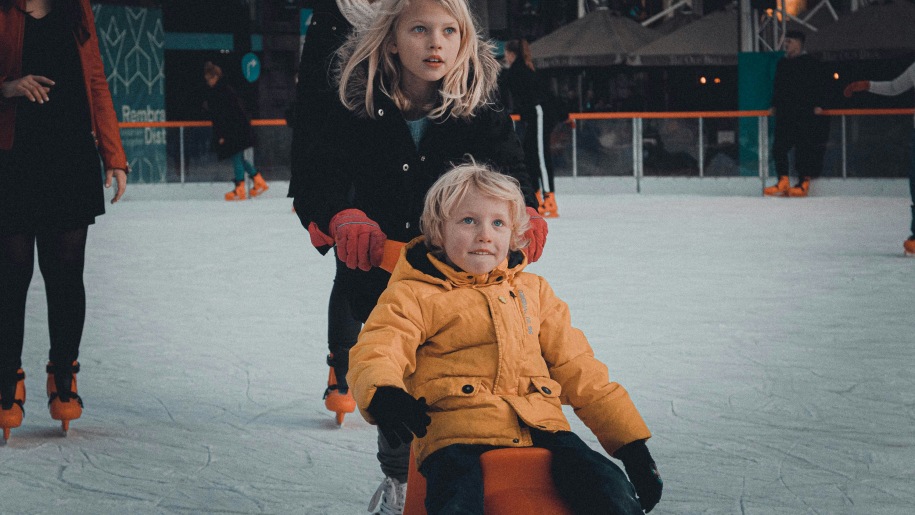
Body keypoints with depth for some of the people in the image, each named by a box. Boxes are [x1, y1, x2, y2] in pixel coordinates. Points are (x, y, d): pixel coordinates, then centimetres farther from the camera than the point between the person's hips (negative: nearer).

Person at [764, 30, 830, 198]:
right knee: (779, 146, -2)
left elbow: (820, 84, -5)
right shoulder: (782, 63, 17)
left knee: (804, 146, -5)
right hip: (785, 113, 6)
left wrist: (818, 105, -12)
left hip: (805, 113, -6)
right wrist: (774, 105, 16)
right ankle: (783, 181, 0)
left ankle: (804, 182, -2)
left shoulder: (810, 62, -1)